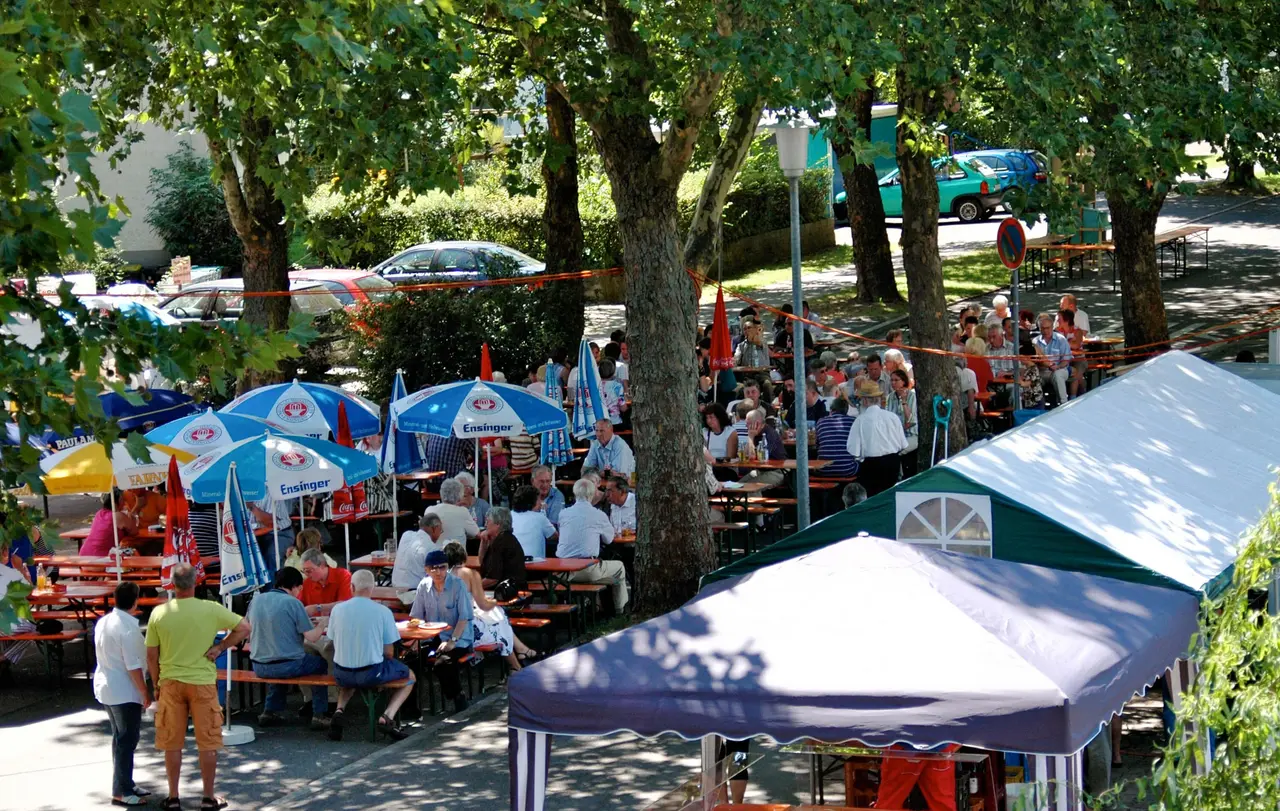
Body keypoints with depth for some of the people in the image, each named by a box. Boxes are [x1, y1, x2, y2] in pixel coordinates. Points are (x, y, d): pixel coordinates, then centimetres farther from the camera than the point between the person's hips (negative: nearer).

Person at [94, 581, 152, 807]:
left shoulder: (103, 622, 5)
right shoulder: (128, 627, -21)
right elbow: (133, 666, -22)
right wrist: (145, 693, -13)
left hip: (106, 687, 9)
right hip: (125, 692, -9)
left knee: (120, 738, 18)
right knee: (127, 740, -2)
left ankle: (124, 784, 26)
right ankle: (121, 792, 1)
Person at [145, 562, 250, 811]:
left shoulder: (159, 613, -4)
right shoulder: (211, 609, -8)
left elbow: (151, 656, 1)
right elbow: (244, 627, -4)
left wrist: (156, 686, 13)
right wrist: (220, 647, -1)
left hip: (170, 683, 1)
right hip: (202, 682, -1)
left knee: (172, 743, 11)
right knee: (208, 743, 7)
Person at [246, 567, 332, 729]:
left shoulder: (256, 600, 3)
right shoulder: (293, 603, -13)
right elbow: (312, 637, -14)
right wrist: (322, 624, 6)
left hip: (259, 667, 5)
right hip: (288, 666, -5)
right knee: (321, 663, 20)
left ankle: (270, 711, 29)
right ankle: (319, 715, 17)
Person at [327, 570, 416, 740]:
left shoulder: (338, 610, -3)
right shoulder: (383, 611, -10)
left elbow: (336, 645, 8)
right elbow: (388, 652, -7)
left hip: (342, 674, 3)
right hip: (372, 673, -3)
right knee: (409, 676, 23)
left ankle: (340, 710, 11)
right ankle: (387, 717, 1)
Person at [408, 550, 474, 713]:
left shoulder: (458, 585, -9)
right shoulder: (424, 586, 4)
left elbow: (464, 618, -10)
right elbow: (417, 617, 10)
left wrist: (452, 641, -19)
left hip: (458, 639, -5)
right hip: (432, 638, 5)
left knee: (441, 662, -33)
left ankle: (458, 697, -11)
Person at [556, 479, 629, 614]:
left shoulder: (563, 514, 5)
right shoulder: (599, 515, -5)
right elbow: (609, 539, 11)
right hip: (588, 570, -5)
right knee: (619, 567, 22)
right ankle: (620, 610, 29)